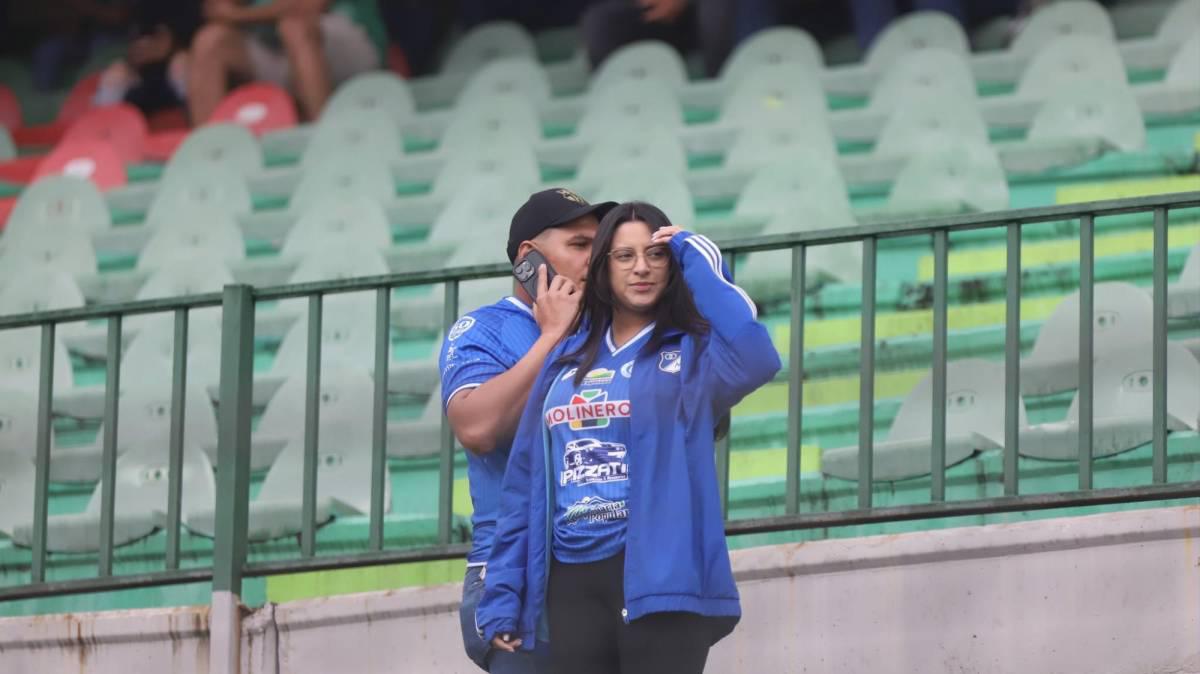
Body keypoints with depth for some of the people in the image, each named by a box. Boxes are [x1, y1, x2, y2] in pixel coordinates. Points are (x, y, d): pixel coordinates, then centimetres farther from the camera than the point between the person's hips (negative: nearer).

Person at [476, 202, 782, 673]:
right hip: (573, 581, 4)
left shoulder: (692, 350, 5)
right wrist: (502, 591, 8)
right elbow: (525, 479, 15)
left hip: (660, 577, -4)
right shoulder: (566, 360, 16)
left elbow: (754, 358, -19)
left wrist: (698, 263, -8)